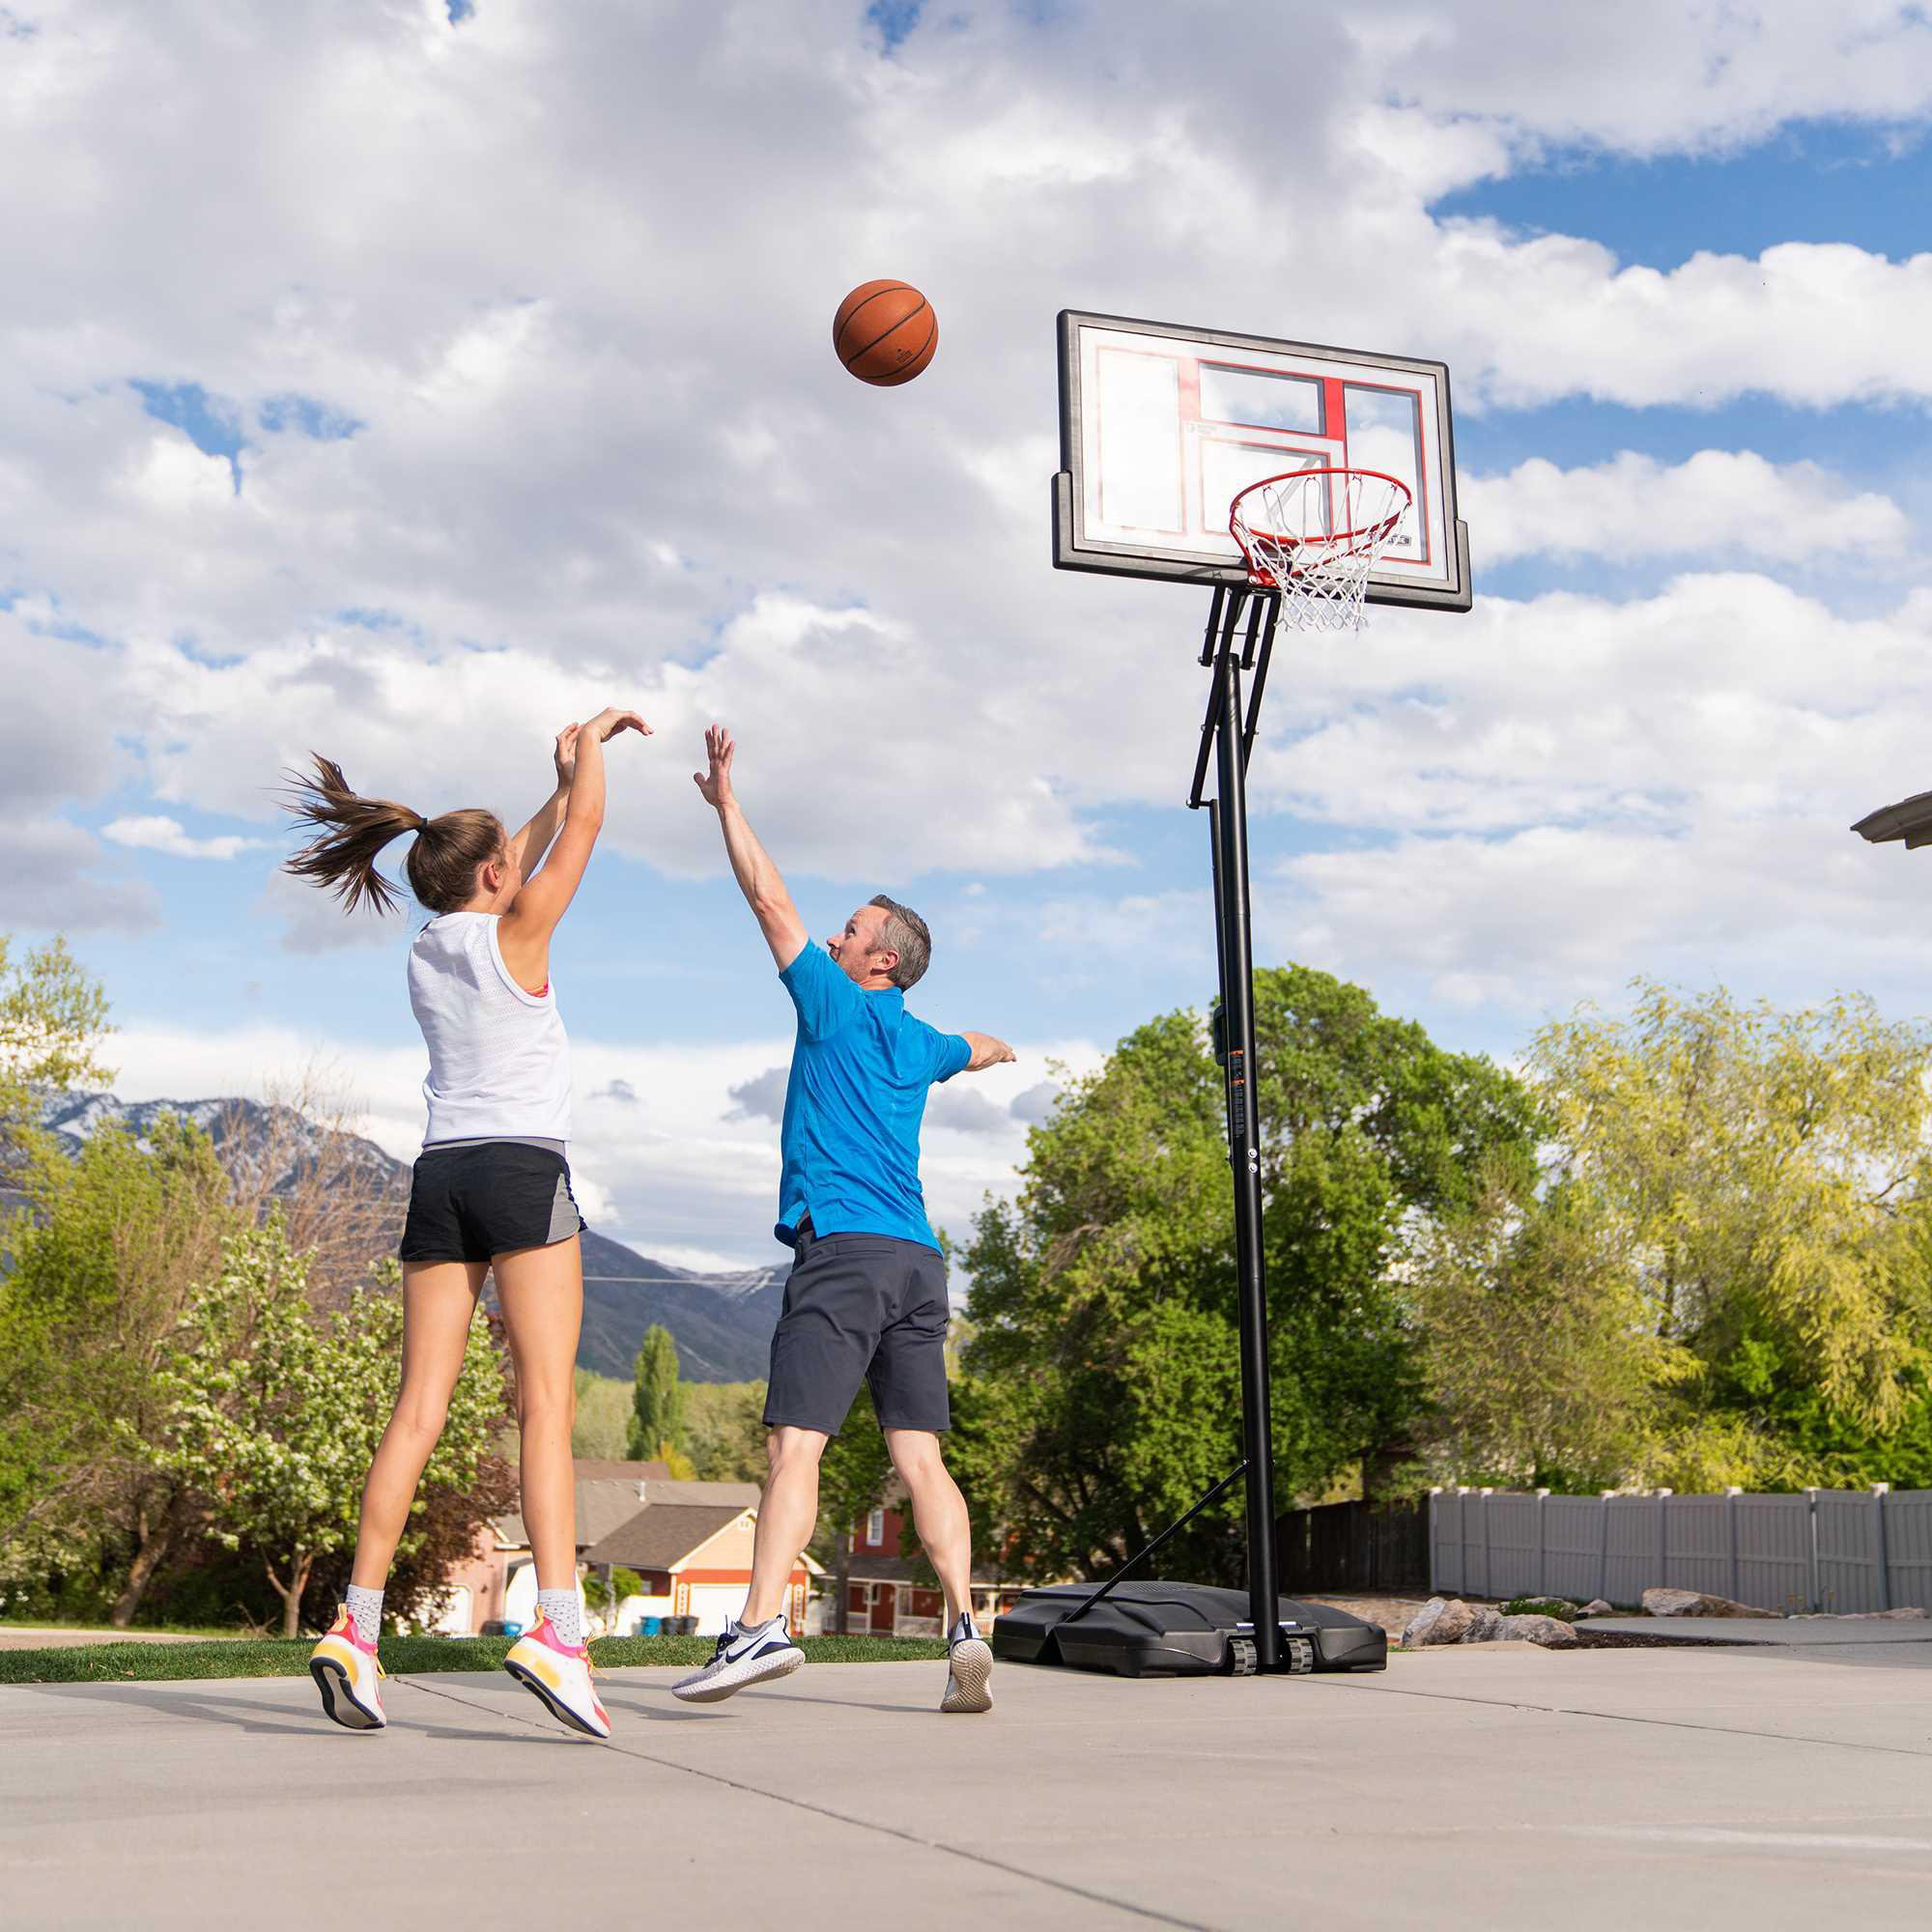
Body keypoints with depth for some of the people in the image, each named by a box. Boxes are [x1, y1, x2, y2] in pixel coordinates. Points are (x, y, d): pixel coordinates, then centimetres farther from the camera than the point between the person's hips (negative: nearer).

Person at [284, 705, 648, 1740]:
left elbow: (510, 872, 33)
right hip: (522, 1168, -6)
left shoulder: (426, 950, 15)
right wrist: (591, 741, 27)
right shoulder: (513, 934, -2)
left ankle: (357, 1625, -2)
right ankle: (556, 1625, -21)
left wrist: (557, 787, 41)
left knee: (420, 1408, 4)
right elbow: (583, 830, 9)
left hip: (439, 1176, 6)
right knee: (547, 1399, -11)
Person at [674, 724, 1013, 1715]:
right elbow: (975, 1047, 46)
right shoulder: (921, 1045, 22)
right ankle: (965, 1627, -6)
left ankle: (761, 1626, -22)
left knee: (795, 1444, -13)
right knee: (920, 1456, 3)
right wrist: (993, 1048, 70)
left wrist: (725, 797, 14)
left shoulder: (836, 1004, 5)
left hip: (842, 1250, -7)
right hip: (918, 1260, 7)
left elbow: (769, 898, 7)